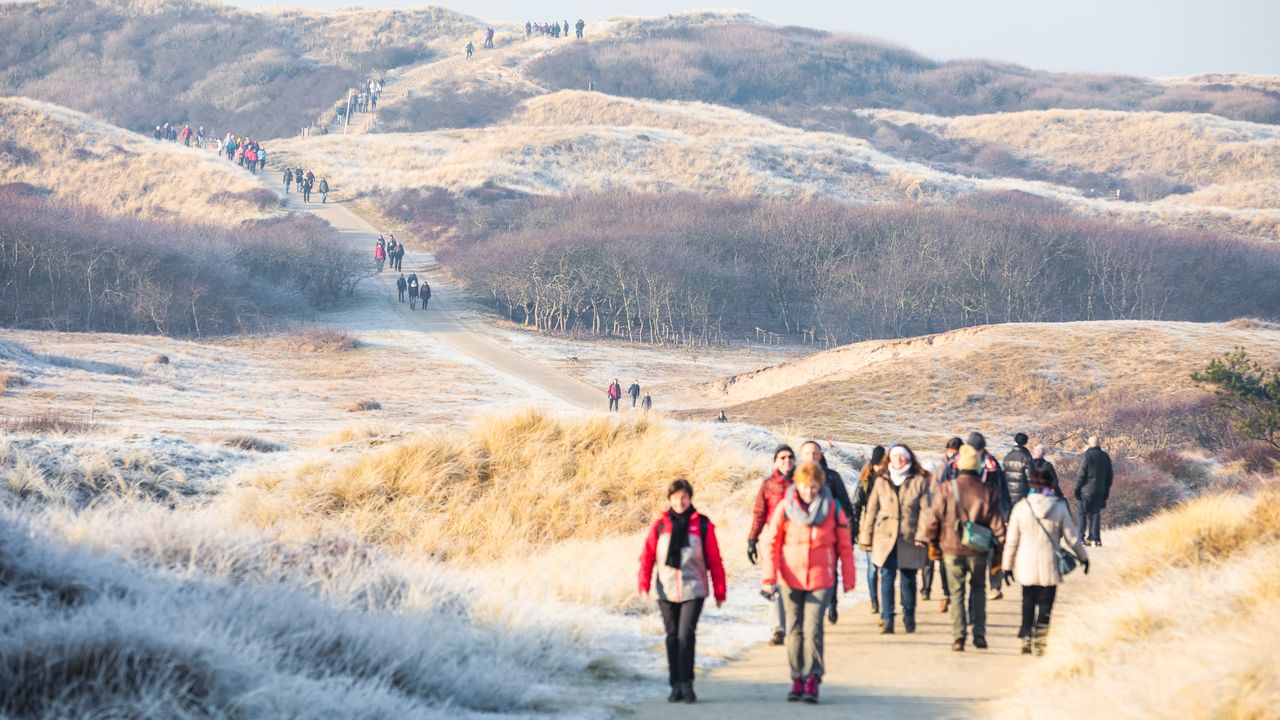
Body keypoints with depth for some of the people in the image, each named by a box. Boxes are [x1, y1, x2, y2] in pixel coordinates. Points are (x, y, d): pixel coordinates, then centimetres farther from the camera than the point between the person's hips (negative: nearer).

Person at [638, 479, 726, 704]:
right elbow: (648, 556, 8)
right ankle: (676, 686, 15)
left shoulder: (702, 525, 0)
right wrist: (644, 584, 1)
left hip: (693, 590, -2)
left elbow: (714, 560, 3)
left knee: (686, 635, -14)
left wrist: (719, 591, 3)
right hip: (667, 590, 3)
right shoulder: (661, 525, 5)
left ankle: (686, 683, -7)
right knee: (672, 637, 7)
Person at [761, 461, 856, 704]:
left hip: (821, 579, -2)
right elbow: (771, 544, 1)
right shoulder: (784, 508, -3)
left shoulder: (833, 509, -3)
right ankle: (797, 679, 17)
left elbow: (844, 545, 5)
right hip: (791, 579, 2)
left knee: (812, 628, -11)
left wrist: (849, 579, 7)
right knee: (795, 629, 8)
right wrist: (769, 579, -3)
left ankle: (812, 679, -6)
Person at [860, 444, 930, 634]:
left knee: (908, 579, 7)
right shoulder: (881, 481, 9)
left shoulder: (919, 481, 4)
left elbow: (925, 509, 0)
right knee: (887, 578, -6)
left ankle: (909, 618, 22)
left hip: (909, 538, -1)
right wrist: (867, 537, 7)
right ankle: (887, 620, -6)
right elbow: (872, 509, 10)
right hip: (885, 538, 1)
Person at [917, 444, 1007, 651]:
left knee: (957, 592, 7)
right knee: (978, 589, 17)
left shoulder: (947, 489, -9)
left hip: (952, 548, -1)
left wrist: (926, 539, 10)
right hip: (978, 549, 1)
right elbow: (996, 523, -1)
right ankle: (979, 633, 9)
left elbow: (933, 516, -4)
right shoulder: (987, 491, -5)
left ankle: (958, 636, 0)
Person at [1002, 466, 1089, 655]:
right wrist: (1083, 557, 17)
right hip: (1049, 566, -1)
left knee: (1028, 603, 15)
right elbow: (1072, 537, 1)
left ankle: (1026, 639, 14)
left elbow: (1011, 540, 0)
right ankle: (1040, 641, -2)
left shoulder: (1021, 507, -5)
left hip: (1026, 566, 1)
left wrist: (1007, 566, 9)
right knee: (1045, 604, 5)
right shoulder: (1059, 507, -6)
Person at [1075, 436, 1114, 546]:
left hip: (1087, 490, -5)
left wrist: (1077, 488, -4)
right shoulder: (1106, 456, 9)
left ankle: (1082, 536, -2)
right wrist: (1106, 490, 20)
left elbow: (1082, 474, -11)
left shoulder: (1088, 456, -9)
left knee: (1083, 514, 3)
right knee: (1096, 514, 7)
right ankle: (1096, 538, 2)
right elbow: (1110, 475, 15)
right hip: (1100, 491, 5)